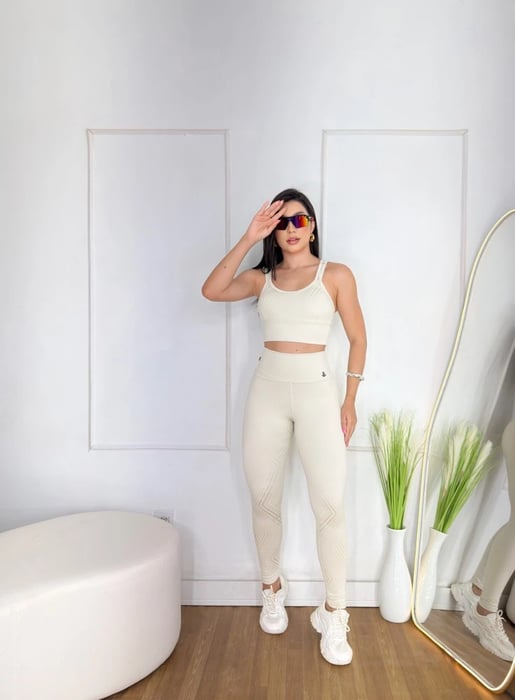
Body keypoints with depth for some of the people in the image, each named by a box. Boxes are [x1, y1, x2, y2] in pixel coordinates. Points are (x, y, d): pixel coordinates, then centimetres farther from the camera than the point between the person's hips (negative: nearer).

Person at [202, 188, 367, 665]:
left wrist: (350, 400, 1)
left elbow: (357, 338, 4)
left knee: (330, 507, -5)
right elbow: (212, 291, -7)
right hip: (267, 392, 3)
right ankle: (273, 588, 33)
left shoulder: (336, 275, 2)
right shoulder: (261, 278, 9)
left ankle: (333, 615, 15)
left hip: (317, 392, -2)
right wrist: (248, 239, -9)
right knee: (264, 501, 10)